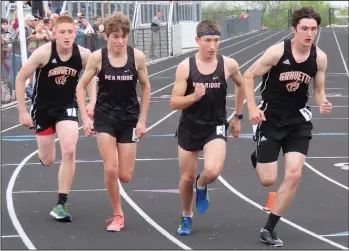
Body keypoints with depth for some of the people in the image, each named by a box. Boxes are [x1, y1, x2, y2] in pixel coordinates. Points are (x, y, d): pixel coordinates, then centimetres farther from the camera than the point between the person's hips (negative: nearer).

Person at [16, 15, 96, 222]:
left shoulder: (83, 54, -16)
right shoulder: (43, 53, -23)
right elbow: (21, 78, -11)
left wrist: (92, 102, -4)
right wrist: (23, 111, -11)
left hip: (67, 107, 1)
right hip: (43, 107, -1)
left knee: (69, 151, -18)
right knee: (48, 161, 9)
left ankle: (61, 204, -9)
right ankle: (44, 152, 50)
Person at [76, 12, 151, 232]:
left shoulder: (137, 56, -10)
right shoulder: (98, 57, -11)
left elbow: (145, 87, 3)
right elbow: (81, 86, -1)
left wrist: (142, 120, 1)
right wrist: (85, 117, -8)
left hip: (129, 119, 1)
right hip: (105, 117, -1)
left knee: (125, 176, -1)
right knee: (110, 169, -11)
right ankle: (118, 215, 8)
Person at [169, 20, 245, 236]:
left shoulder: (228, 65, -9)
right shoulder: (185, 67, -12)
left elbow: (241, 85, 14)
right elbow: (174, 103, -10)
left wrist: (238, 117, 17)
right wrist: (193, 96, -30)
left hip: (216, 127, -1)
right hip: (189, 128, 1)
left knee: (213, 171, -24)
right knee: (187, 178, 11)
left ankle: (202, 186, 14)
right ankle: (187, 217, 38)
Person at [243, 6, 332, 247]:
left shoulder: (320, 57, -7)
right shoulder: (278, 52, -18)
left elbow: (319, 89, 8)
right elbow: (248, 76, -8)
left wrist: (323, 103, -15)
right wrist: (252, 108, -17)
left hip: (298, 121, 3)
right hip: (270, 119, -3)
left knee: (294, 175, -10)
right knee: (268, 180, 0)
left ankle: (269, 229, 4)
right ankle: (257, 159, 39)